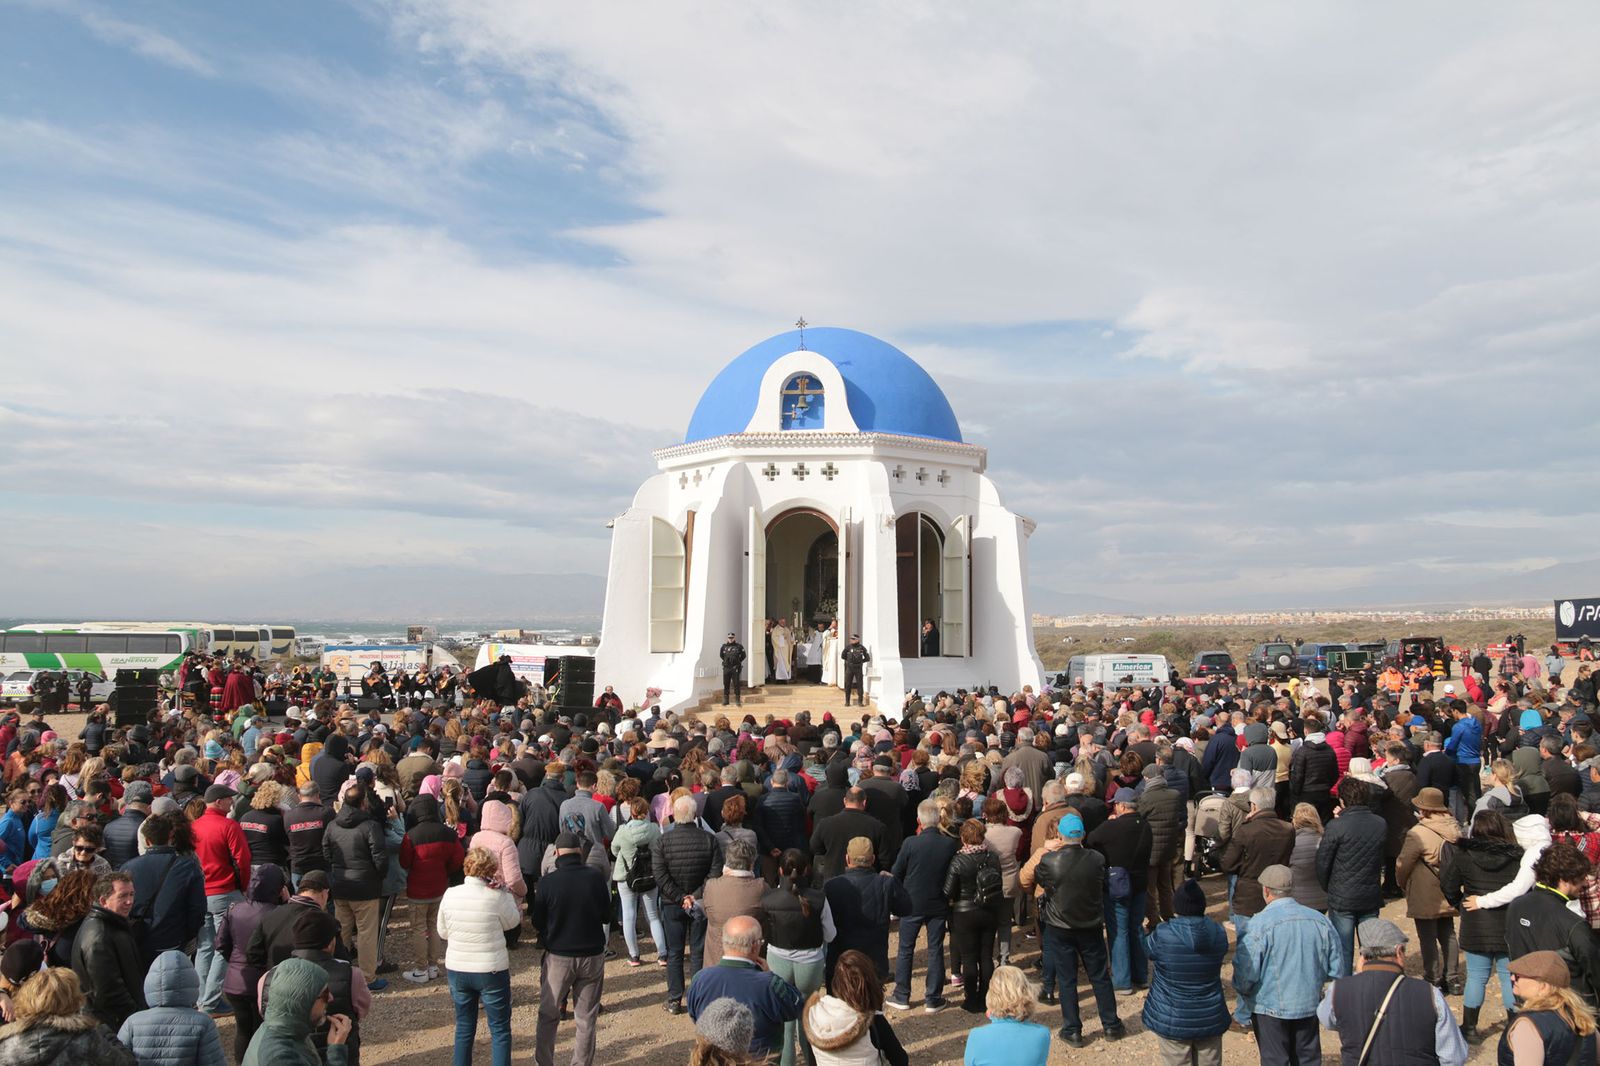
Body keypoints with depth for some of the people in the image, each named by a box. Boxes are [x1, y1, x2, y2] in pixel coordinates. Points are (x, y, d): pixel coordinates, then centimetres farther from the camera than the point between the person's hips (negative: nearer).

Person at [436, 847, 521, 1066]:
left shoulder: (450, 894, -8)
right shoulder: (497, 897, -19)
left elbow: (442, 932, 4)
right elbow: (513, 922, 0)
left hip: (457, 971, 4)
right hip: (491, 972, -4)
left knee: (464, 1028, 19)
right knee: (500, 1030, 10)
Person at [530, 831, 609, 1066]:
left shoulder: (548, 882, -13)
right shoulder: (596, 878, -8)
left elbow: (537, 923, -2)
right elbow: (606, 916, 3)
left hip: (558, 956, -1)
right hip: (592, 956, 1)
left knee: (548, 1016, 15)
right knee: (586, 1019, 10)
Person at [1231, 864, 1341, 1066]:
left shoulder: (1260, 924, -20)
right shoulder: (1320, 921, -4)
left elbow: (1245, 973, -18)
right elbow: (1336, 968, 4)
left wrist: (1243, 990, 3)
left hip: (1271, 1006, -5)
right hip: (1309, 1004, 5)